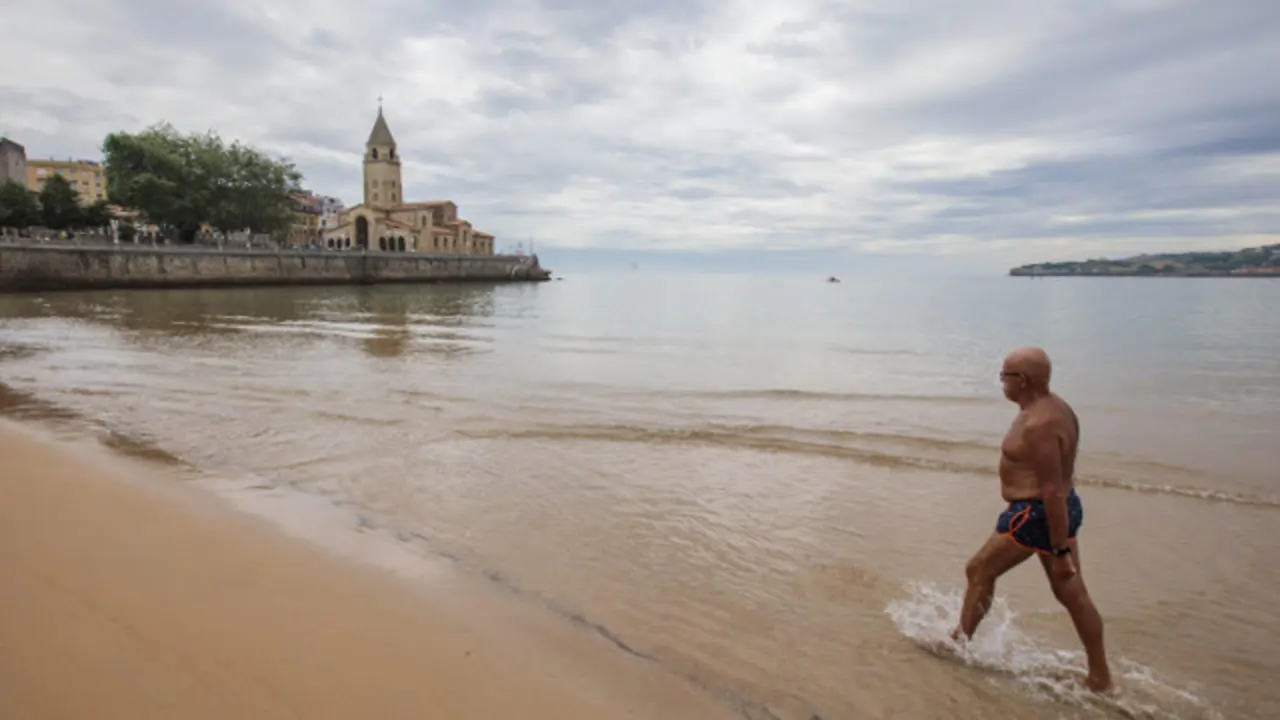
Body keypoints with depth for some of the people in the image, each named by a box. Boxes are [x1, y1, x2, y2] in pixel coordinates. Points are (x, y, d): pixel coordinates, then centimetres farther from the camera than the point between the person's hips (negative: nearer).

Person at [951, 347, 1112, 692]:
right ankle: (1100, 676, 26)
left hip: (1037, 515, -10)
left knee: (979, 571, 7)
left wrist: (1061, 550, -22)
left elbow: (1052, 491, -26)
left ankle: (959, 641, 22)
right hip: (1060, 510, 10)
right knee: (1071, 593, 16)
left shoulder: (1038, 425, -26)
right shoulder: (1056, 407, 7)